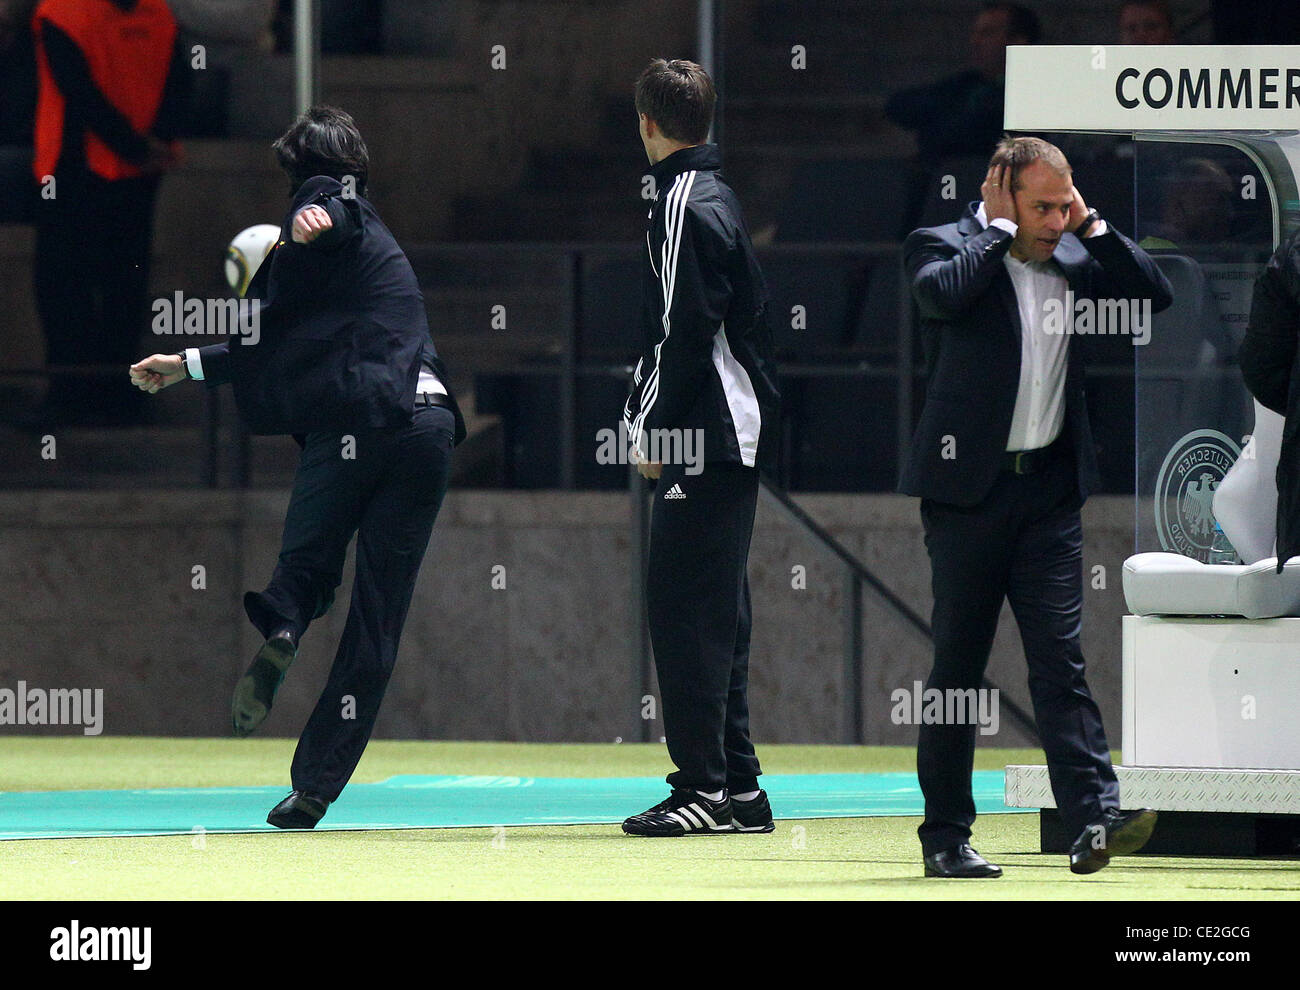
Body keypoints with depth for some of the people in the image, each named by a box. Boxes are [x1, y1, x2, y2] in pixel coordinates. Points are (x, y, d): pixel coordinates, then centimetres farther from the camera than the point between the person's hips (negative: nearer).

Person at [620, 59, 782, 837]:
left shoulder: (685, 209, -13)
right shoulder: (718, 196, 16)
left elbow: (682, 334, -18)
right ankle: (737, 787, 14)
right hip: (737, 433, 10)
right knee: (716, 611, 12)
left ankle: (705, 786, -10)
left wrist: (651, 426, -11)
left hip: (704, 441, -10)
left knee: (685, 607, -9)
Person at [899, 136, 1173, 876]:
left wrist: (1091, 225, 0)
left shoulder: (1073, 259, 10)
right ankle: (946, 834, 9)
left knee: (1061, 660, -4)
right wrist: (999, 228, -14)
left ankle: (1095, 816, -13)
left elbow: (1154, 293, 6)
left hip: (1049, 488, 3)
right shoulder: (945, 247, -4)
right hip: (969, 489, -3)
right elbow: (943, 291, -25)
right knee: (958, 667, 3)